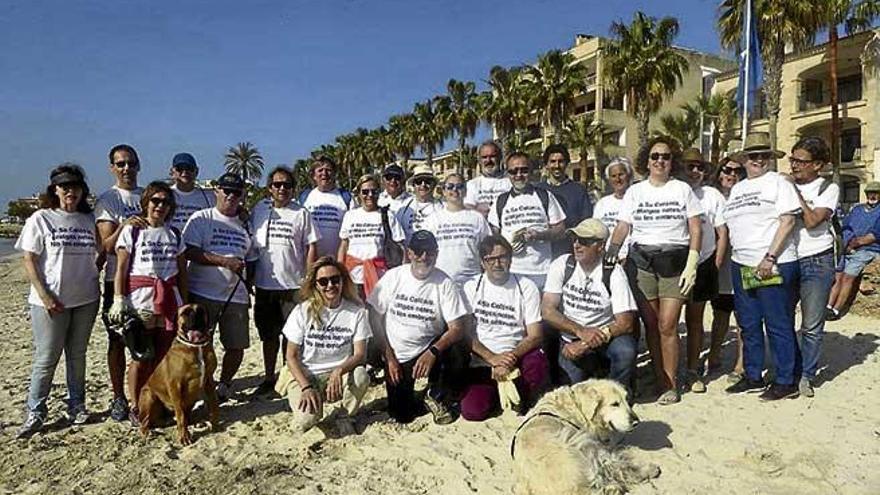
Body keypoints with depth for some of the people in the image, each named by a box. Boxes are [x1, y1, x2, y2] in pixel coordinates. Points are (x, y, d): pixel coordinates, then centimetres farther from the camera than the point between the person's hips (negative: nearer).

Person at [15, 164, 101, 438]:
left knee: (77, 355, 12)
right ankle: (35, 412, 15)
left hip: (86, 299, 3)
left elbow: (100, 253, 16)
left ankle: (77, 406, 24)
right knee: (46, 358, 2)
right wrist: (45, 296, -12)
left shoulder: (89, 220, 8)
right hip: (50, 301, -3)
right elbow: (29, 261, -5)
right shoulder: (40, 219, -2)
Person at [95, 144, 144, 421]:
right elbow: (108, 246, -9)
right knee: (118, 341, 5)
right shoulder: (106, 200, -2)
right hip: (118, 280, -3)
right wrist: (124, 226, -27)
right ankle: (119, 397, 16)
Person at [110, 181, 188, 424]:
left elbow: (182, 273, 14)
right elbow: (120, 269, -2)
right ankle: (136, 407, 11)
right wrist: (118, 300, -10)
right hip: (140, 299, -3)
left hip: (169, 299, 4)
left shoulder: (174, 234, 13)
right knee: (140, 356, -1)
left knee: (164, 355, 3)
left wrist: (184, 304, 9)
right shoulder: (131, 231, 2)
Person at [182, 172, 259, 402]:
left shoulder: (245, 226, 14)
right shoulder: (201, 219, -1)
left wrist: (247, 286, 8)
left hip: (236, 297, 4)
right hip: (203, 294, -4)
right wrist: (225, 261, -19)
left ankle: (224, 386, 28)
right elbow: (189, 252, -12)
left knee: (237, 346, 7)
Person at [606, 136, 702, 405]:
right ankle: (661, 382, 14)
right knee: (651, 325, 4)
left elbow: (695, 230, 4)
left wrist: (691, 264, -5)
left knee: (667, 325, -7)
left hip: (674, 261, -1)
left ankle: (671, 385, 6)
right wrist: (611, 252, -14)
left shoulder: (683, 190, 7)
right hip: (641, 260, 2)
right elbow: (623, 227, 3)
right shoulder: (635, 191, 9)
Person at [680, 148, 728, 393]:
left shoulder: (713, 195, 5)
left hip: (703, 265, 1)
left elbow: (722, 233, 8)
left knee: (695, 319, 10)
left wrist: (716, 265, 0)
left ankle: (693, 370, 19)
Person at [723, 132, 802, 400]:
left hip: (774, 265, -7)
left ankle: (786, 382, 9)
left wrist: (770, 257, -18)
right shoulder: (737, 189, 17)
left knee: (778, 325, -1)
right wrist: (722, 256, 11)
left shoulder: (778, 182, -3)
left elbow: (787, 221, -11)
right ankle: (753, 376, 24)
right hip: (741, 265, 7)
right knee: (749, 325, 13)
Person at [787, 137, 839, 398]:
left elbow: (812, 221, -14)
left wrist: (795, 191, -10)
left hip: (817, 262, -3)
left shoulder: (828, 188, 1)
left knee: (812, 326, 2)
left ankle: (806, 375, 15)